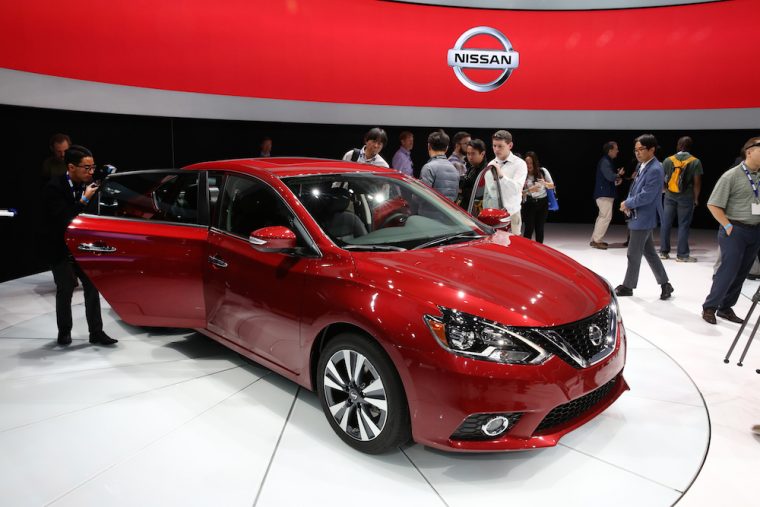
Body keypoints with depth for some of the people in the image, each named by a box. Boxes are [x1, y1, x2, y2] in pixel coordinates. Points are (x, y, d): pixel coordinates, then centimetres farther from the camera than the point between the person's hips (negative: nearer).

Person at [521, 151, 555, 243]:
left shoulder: (543, 171, -4)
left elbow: (552, 185, 5)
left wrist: (545, 183, -17)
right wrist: (530, 189, -27)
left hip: (542, 202, 2)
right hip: (529, 203, -2)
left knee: (539, 228, 6)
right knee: (529, 228, -7)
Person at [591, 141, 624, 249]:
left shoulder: (608, 161, 17)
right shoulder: (605, 162, -15)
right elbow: (610, 176, -25)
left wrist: (616, 179, 4)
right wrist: (619, 174, -6)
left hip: (606, 193, 11)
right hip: (604, 194, -11)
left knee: (602, 216, 13)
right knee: (606, 217, -10)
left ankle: (595, 239, 17)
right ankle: (597, 241, -8)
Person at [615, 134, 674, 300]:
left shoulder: (655, 170, -20)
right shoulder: (641, 165, 9)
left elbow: (646, 196, -24)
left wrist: (627, 203, -11)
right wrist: (628, 203, 0)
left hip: (643, 218, -9)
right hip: (639, 217, 9)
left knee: (633, 254, 2)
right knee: (649, 252, 15)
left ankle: (628, 286, 16)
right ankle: (664, 283, 24)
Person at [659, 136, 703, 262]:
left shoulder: (668, 160, 0)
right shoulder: (695, 162, -5)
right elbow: (697, 183, -7)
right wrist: (696, 198, 4)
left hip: (670, 196, 2)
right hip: (686, 198, -2)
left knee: (665, 224, 8)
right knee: (683, 225, 2)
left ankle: (664, 252, 13)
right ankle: (682, 255, 5)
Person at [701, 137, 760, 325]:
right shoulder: (732, 176, -10)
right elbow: (713, 205, -9)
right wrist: (728, 226, -11)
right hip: (735, 231, -6)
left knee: (741, 273, 10)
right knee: (729, 270, -6)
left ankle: (725, 308, 21)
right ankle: (709, 307, 8)